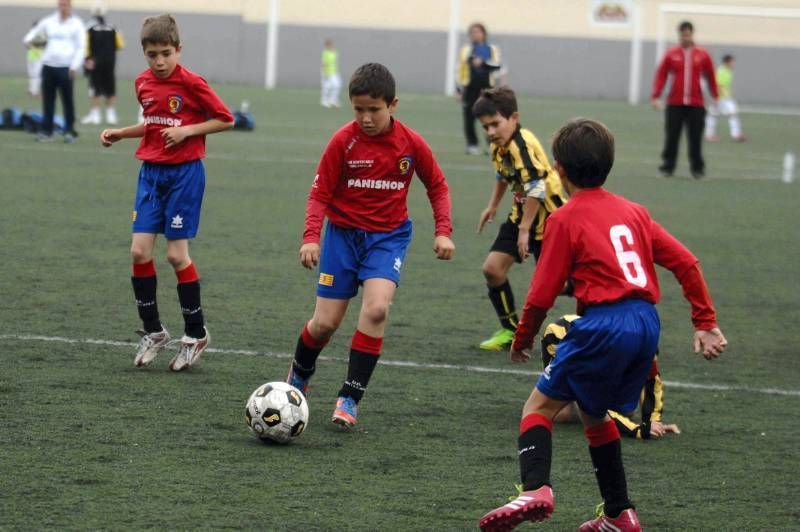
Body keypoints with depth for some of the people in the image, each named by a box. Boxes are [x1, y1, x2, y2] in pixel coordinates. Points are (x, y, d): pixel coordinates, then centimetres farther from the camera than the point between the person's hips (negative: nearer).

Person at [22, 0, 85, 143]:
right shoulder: (48, 22, 13)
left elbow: (80, 48, 0)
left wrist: (74, 67, -9)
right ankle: (46, 131, 7)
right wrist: (28, 39, -5)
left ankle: (69, 131, 2)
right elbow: (35, 32, 19)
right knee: (47, 100, 3)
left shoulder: (76, 24, 3)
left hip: (65, 68, -3)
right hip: (48, 66, 3)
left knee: (68, 101, -4)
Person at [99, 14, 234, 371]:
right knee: (139, 250, -2)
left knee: (176, 254, -5)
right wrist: (119, 134, 11)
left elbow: (226, 120, -6)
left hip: (185, 171, -6)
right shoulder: (143, 84, 8)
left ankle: (196, 334, 9)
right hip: (151, 171, 6)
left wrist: (187, 131, -16)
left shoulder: (191, 84, -11)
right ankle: (152, 332, 11)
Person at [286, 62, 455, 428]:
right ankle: (299, 375, 34)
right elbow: (320, 194, -7)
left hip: (388, 235, 0)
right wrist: (311, 237, -20)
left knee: (376, 308, -25)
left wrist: (443, 231, -4)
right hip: (343, 233, 0)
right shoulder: (343, 141, -11)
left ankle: (350, 398, -16)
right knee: (325, 323, 0)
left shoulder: (411, 143, -7)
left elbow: (437, 187, 7)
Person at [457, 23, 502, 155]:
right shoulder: (466, 50, 11)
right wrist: (460, 88, 4)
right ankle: (472, 145, 6)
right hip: (470, 87, 1)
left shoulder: (492, 50, 9)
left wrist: (483, 63, -22)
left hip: (487, 87, -1)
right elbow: (460, 69, 9)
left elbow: (496, 65, -7)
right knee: (469, 117, -1)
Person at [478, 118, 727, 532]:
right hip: (647, 325, 7)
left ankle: (535, 490, -21)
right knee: (595, 415, 24)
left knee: (539, 406, 2)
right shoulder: (632, 211, 18)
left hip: (604, 324, -7)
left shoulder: (565, 219, 0)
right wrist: (705, 323, 15)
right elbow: (685, 262, 13)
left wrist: (522, 339, 15)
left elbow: (542, 295, -1)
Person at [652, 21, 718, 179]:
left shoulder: (702, 54, 4)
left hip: (696, 104, 0)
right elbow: (661, 75, 2)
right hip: (674, 104, 0)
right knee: (672, 136, -1)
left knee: (695, 137, 1)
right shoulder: (671, 54, 3)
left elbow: (710, 76, 10)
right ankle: (667, 167, 6)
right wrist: (656, 96, -5)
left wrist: (715, 96, 9)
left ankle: (697, 168, 10)